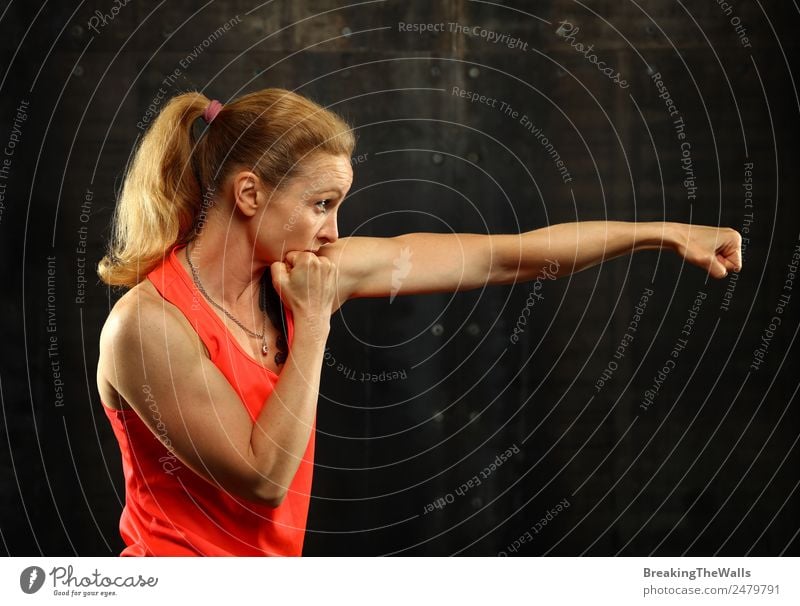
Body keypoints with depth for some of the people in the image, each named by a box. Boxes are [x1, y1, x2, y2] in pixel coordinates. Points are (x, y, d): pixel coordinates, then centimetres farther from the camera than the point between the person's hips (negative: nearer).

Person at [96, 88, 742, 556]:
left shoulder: (298, 276, -5)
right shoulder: (148, 324, -21)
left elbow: (507, 256, -6)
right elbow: (264, 481, -21)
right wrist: (313, 323, -21)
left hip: (274, 552, 6)